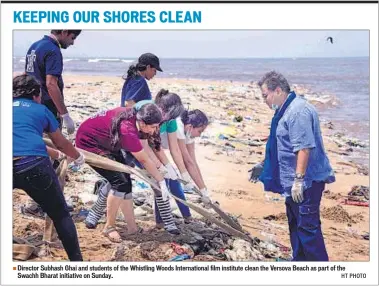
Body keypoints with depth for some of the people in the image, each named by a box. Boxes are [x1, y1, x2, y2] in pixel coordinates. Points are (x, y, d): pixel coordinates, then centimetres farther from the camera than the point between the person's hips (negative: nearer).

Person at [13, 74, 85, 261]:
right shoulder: (41, 109, 22)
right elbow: (61, 144, 35)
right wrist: (78, 157, 55)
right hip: (34, 165, -1)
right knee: (61, 216, 17)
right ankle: (76, 260, 22)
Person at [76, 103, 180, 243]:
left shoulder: (134, 116, -14)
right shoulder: (128, 131, -36)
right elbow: (144, 160, -25)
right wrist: (162, 182, -16)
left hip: (107, 142, 9)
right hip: (88, 143, -9)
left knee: (126, 182, 3)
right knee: (120, 182, -17)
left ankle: (132, 228, 10)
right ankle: (109, 227, -1)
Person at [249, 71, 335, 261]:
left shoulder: (298, 111, -19)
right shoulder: (285, 110, 14)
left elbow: (304, 147, -26)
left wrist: (299, 179, -27)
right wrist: (263, 166, 26)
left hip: (307, 181, -11)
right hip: (295, 181, 11)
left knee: (307, 227, -6)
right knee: (295, 225, 19)